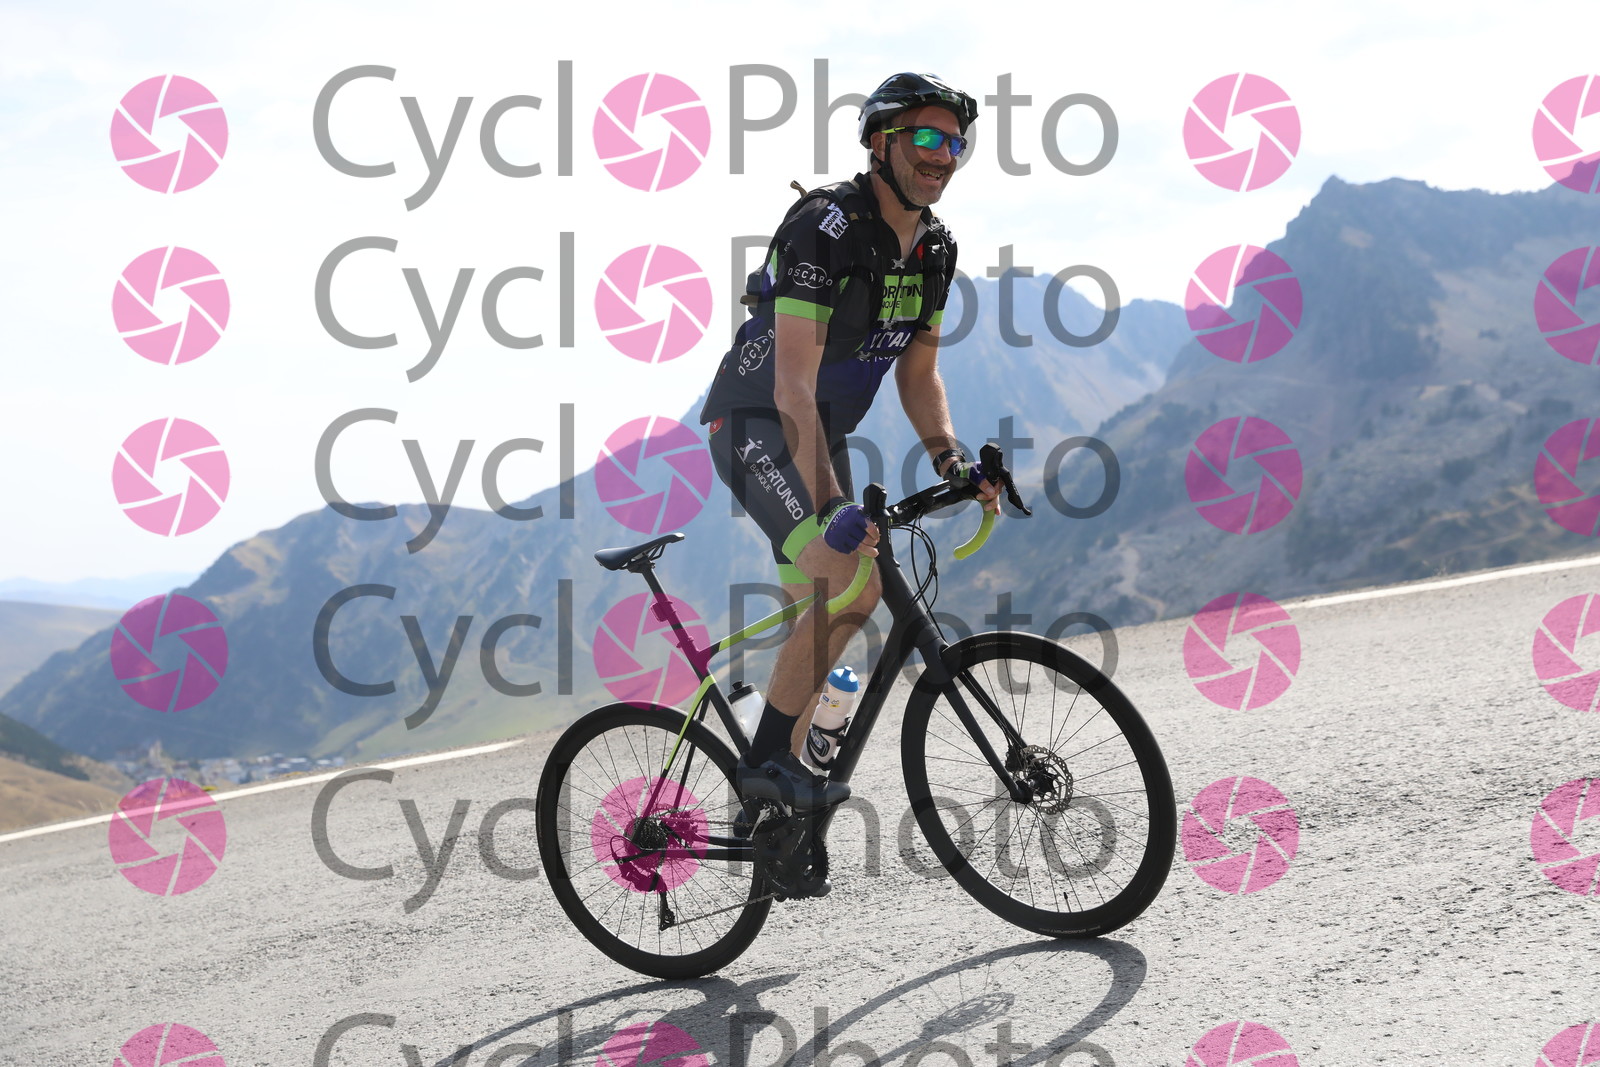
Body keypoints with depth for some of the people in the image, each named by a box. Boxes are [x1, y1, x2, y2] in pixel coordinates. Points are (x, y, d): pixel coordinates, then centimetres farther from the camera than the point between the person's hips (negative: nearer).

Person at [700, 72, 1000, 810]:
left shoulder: (934, 249, 2)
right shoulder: (824, 228, -24)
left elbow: (918, 373, 10)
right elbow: (793, 383, -30)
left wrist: (950, 460, -7)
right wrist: (830, 505, -38)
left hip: (821, 434, 8)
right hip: (756, 425, -8)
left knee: (814, 611, 10)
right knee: (854, 583, -24)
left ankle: (779, 768, 22)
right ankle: (768, 758, -12)